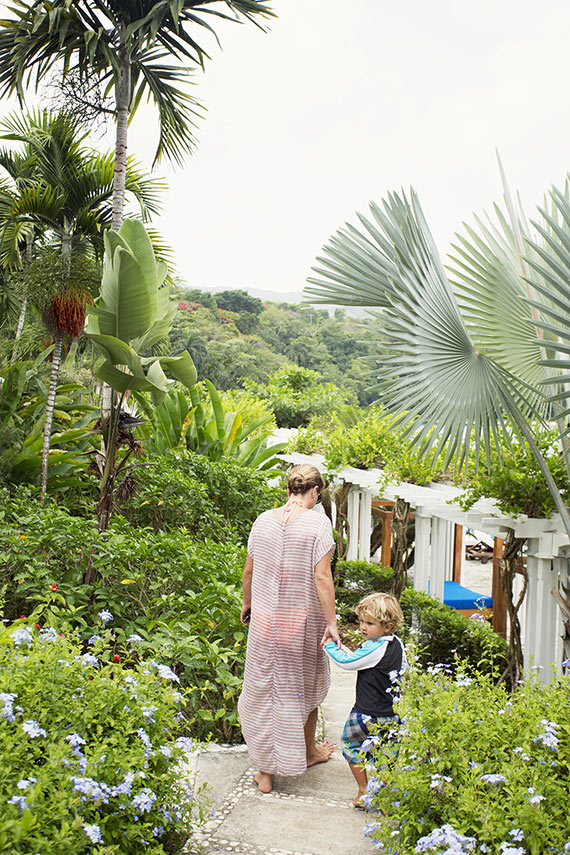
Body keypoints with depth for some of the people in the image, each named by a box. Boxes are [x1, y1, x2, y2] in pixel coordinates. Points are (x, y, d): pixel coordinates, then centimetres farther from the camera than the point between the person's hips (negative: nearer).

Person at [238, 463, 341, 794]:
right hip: (303, 620, -2)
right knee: (304, 687, 19)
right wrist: (331, 623, -13)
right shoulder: (318, 522, -12)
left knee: (264, 690, 12)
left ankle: (266, 772, 19)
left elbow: (249, 571, 7)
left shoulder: (263, 520, 0)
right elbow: (321, 576, -17)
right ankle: (307, 751, 40)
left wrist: (247, 605, 22)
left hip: (265, 618, 3)